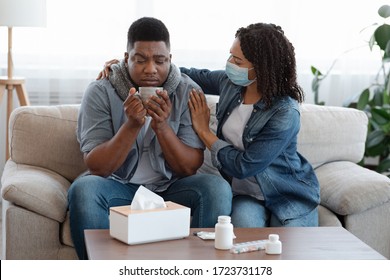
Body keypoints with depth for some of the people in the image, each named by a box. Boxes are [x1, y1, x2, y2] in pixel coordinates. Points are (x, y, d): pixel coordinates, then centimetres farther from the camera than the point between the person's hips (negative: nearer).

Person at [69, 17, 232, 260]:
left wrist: (162, 126, -24)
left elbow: (190, 167, -8)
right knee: (83, 189, -32)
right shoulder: (100, 92, -8)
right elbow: (96, 167, -14)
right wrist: (132, 125, -27)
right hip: (119, 187, -1)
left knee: (217, 187, -26)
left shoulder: (187, 92, -4)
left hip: (171, 188, 1)